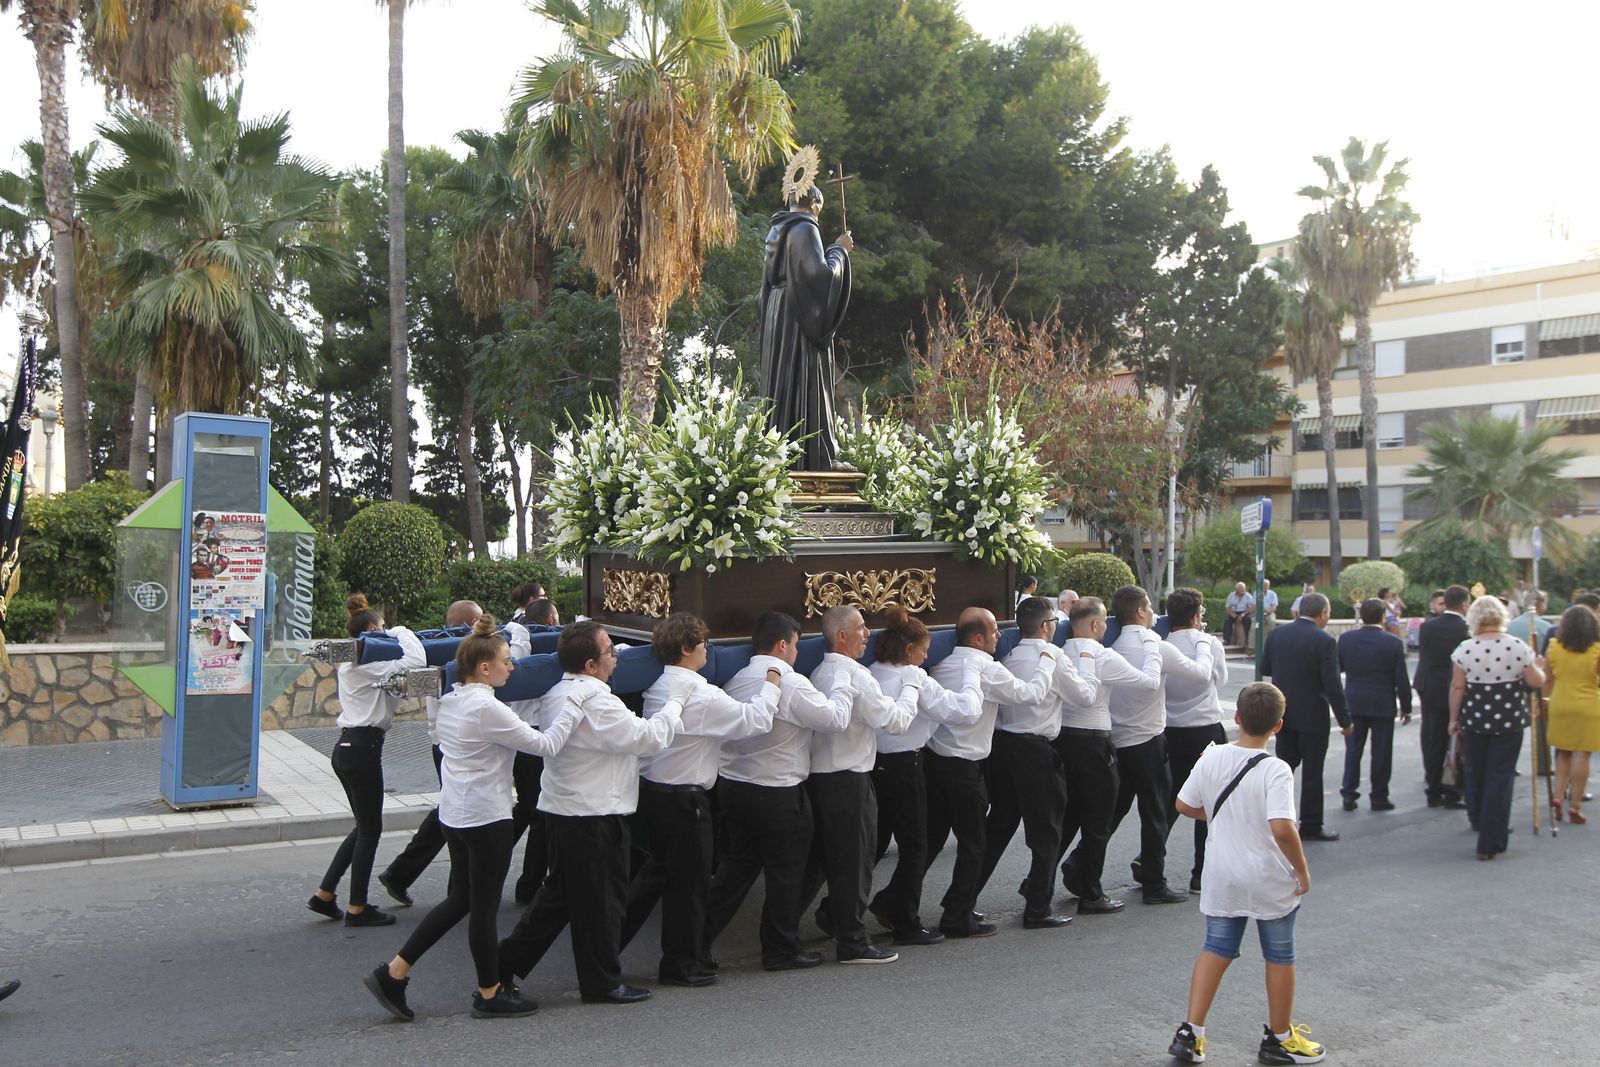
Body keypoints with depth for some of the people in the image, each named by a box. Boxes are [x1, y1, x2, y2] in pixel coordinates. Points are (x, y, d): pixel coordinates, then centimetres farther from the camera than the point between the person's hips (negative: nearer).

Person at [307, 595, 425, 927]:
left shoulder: (351, 661, 17)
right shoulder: (368, 662, -14)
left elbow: (388, 696, 12)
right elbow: (416, 662, -26)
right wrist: (401, 633, -9)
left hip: (348, 747, 10)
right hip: (363, 748, -10)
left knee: (364, 826, 18)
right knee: (370, 829, 2)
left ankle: (324, 894, 20)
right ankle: (357, 908, 9)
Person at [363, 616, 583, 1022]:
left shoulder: (449, 702, 7)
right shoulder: (488, 708, -20)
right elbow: (546, 745, -18)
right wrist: (574, 706, -11)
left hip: (454, 813, 9)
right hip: (487, 818, -9)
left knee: (460, 899, 17)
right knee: (484, 906, 4)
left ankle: (393, 972, 16)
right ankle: (490, 994, 18)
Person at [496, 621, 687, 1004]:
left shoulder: (554, 695, 7)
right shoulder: (596, 703, -23)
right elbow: (649, 737, -21)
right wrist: (676, 701, -7)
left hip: (561, 810, 9)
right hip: (593, 817, -9)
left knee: (559, 893, 21)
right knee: (601, 901, 5)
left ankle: (508, 961, 24)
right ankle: (602, 983, 17)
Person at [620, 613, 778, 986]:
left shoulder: (657, 686, 5)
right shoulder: (701, 695, -21)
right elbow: (754, 720, -19)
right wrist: (772, 684, -5)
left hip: (650, 788, 8)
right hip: (684, 797, -8)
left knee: (656, 870, 23)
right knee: (689, 881, 6)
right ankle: (680, 963, 18)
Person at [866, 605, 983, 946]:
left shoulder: (870, 675, 2)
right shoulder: (914, 678, -16)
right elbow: (966, 710, -17)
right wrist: (972, 674, -3)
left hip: (873, 763, 6)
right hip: (904, 768, -6)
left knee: (874, 844, 18)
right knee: (914, 847, 6)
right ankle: (907, 925, 13)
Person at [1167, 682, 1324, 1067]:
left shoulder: (1211, 758, -6)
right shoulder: (1276, 771, -21)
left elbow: (1184, 804, 4)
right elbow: (1282, 829, -30)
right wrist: (1303, 871, -16)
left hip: (1222, 879, 4)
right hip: (1271, 883, -4)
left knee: (1215, 950, 15)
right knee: (1280, 957, 15)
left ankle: (1190, 1033, 12)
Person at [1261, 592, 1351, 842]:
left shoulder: (1277, 634, -1)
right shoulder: (1324, 641, -17)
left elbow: (1264, 668, 8)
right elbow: (1333, 685, -17)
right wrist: (1345, 720, -9)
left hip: (1283, 713, 5)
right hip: (1312, 716, -5)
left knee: (1284, 765, 17)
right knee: (1312, 772, 5)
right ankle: (1311, 826, 13)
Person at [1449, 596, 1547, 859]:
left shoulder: (1464, 649, -8)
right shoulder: (1518, 647, -8)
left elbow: (1457, 687, -6)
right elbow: (1536, 682, -1)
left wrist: (1454, 718, 5)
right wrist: (1539, 666, 20)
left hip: (1474, 720, 1)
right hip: (1509, 720, -1)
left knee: (1475, 772, 19)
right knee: (1501, 776, 3)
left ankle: (1478, 819, 41)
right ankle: (1490, 843, 1)